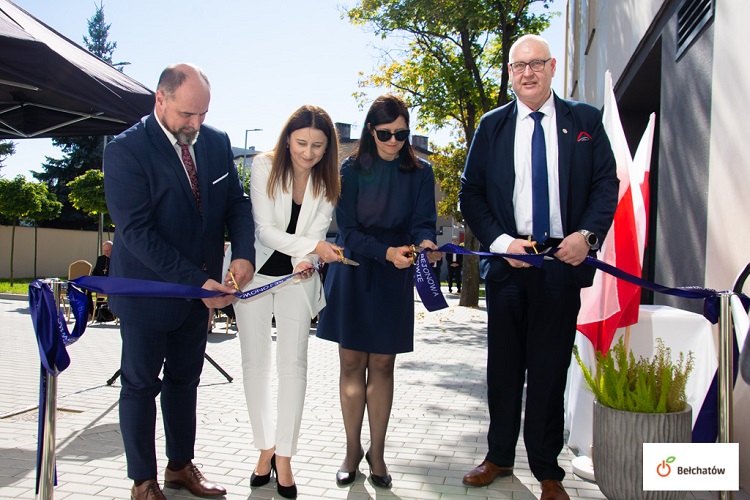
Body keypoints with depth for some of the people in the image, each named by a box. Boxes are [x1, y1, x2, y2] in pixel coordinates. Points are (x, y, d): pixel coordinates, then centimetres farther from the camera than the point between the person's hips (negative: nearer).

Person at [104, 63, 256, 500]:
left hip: (200, 288, 5)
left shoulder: (217, 142, -1)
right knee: (141, 384, 9)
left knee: (185, 379, 17)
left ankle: (181, 465, 34)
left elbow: (236, 202, 3)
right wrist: (196, 281, -26)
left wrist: (244, 253, -17)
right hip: (148, 290, -5)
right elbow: (137, 231, -22)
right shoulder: (126, 150, -17)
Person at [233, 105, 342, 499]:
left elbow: (317, 231, -5)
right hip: (256, 273, -1)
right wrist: (312, 245, -30)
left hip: (298, 276, 1)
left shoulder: (327, 182, -3)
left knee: (293, 364, -6)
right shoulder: (264, 166, -12)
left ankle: (284, 456, 4)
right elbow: (266, 230, -16)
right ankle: (265, 448, 19)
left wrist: (307, 260, -27)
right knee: (255, 363, 4)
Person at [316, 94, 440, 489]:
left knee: (382, 365, 6)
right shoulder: (351, 170, -2)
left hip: (394, 280, 0)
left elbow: (423, 222, -4)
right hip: (352, 275, 0)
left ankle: (377, 451, 19)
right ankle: (352, 450, 18)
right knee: (351, 363, 4)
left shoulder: (419, 172, 2)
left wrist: (425, 243, -28)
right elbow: (348, 230, -8)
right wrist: (386, 251, -24)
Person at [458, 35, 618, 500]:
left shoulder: (585, 120, 5)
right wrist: (501, 241, -10)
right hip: (507, 259, 1)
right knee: (504, 365, 12)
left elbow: (606, 183, 4)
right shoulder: (492, 125, 6)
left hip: (563, 260, -1)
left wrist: (587, 234, -12)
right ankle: (500, 456, 29)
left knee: (550, 368, 6)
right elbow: (471, 193, 3)